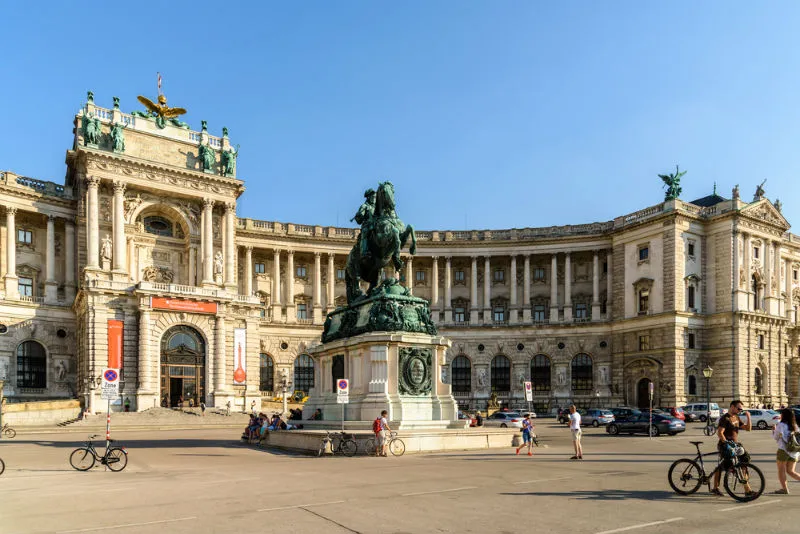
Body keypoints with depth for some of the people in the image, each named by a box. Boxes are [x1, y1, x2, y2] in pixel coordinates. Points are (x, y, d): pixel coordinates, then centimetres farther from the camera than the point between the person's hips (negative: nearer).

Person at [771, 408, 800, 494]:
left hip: (783, 450, -6)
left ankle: (784, 489, 2)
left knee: (781, 470, 5)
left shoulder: (781, 425, -7)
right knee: (790, 471, 13)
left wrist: (774, 430, 17)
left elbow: (776, 437, 1)